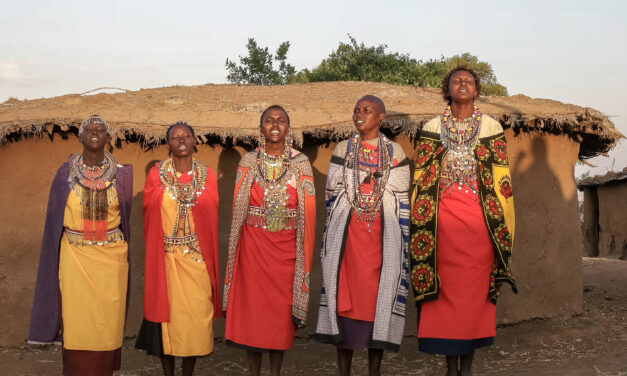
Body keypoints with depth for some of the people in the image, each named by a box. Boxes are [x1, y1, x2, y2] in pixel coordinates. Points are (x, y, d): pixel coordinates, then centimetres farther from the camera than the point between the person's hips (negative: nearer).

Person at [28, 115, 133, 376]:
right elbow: (55, 220, 4)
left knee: (107, 318, 4)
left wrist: (123, 252, 5)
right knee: (77, 318, 2)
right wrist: (57, 262, 2)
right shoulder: (65, 174, 0)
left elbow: (125, 217, 7)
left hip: (111, 257, 0)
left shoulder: (121, 175, 0)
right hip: (74, 256, 0)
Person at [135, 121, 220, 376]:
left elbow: (211, 217, 3)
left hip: (197, 257, 1)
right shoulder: (156, 175, 0)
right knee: (167, 309, 4)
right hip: (166, 257, -1)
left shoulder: (206, 175, 4)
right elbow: (150, 216, 1)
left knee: (196, 312, 2)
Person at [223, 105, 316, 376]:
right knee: (252, 306, 3)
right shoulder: (248, 162, 3)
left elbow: (308, 212, 0)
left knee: (281, 309, 6)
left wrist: (305, 250, -4)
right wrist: (235, 248, 0)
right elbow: (238, 209, 4)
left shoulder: (301, 163, 1)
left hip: (286, 248, 0)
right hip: (253, 246, 0)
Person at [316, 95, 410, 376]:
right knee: (344, 297, 0)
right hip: (346, 234, 1)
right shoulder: (343, 149, 8)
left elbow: (402, 200, 6)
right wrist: (331, 240, 5)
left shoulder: (395, 152, 6)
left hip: (383, 235, 0)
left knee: (379, 298, 0)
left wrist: (402, 240, 1)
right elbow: (332, 195, 8)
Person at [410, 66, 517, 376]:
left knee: (475, 286, 0)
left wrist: (498, 221, -1)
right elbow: (422, 178, 7)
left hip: (478, 214, 0)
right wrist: (422, 222, 0)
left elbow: (500, 178, 6)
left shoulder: (491, 127, 8)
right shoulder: (432, 128, 9)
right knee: (445, 285, 0)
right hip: (443, 215, 0)